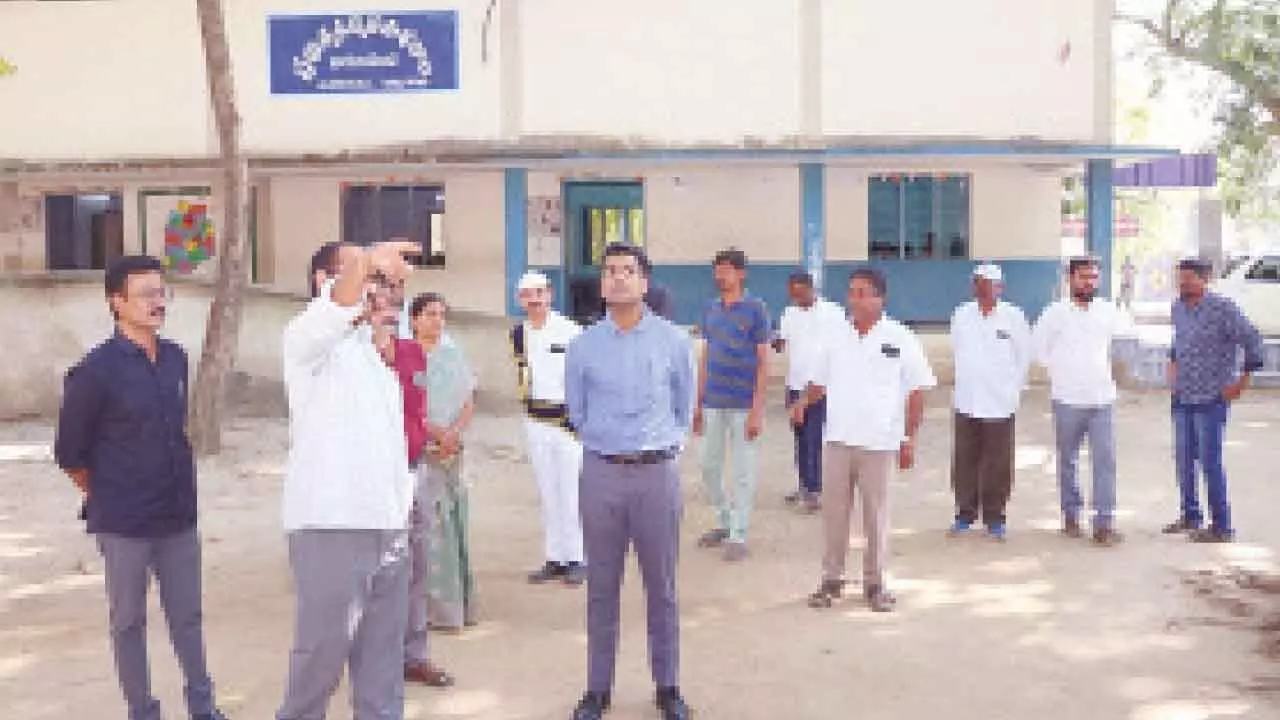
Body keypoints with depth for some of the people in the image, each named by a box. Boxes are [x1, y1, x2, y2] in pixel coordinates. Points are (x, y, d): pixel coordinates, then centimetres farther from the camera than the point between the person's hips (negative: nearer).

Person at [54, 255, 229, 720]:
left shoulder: (176, 358, 4)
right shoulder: (96, 370, -13)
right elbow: (69, 453, -6)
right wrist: (108, 496, 5)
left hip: (179, 516, 5)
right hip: (124, 524, -5)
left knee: (188, 616, 13)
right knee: (128, 622, 9)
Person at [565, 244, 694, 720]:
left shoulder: (672, 341, 1)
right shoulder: (584, 346, 2)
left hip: (658, 471, 0)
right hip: (601, 472, 1)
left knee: (662, 587, 6)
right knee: (601, 588, 7)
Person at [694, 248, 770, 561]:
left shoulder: (756, 309, -5)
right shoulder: (710, 309, 9)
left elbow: (763, 362, -6)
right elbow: (705, 358, 14)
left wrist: (757, 409, -12)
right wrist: (698, 403, 10)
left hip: (743, 405, -5)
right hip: (713, 403, 5)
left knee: (742, 473, 2)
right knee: (709, 467, 11)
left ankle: (738, 536, 13)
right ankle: (724, 522, 29)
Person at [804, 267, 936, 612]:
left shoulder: (900, 339, -4)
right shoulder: (836, 337, 7)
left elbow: (916, 392, -2)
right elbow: (820, 383, 16)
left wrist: (910, 439, -5)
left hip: (879, 442, -3)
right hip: (838, 439, 3)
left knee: (876, 514, 6)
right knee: (834, 512, 8)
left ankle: (875, 582, 19)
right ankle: (832, 579, 19)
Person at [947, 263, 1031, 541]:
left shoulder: (1013, 317, -4)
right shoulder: (961, 315, 3)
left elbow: (1024, 356, 3)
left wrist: (1012, 388, 4)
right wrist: (965, 383, 11)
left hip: (1000, 404, -2)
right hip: (967, 403, 2)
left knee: (998, 465, 2)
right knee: (964, 463, 7)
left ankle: (995, 518, 14)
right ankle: (965, 513, 20)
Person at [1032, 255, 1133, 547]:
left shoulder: (1107, 311, 3)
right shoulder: (1056, 312, -4)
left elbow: (1128, 339, 16)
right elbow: (1037, 346, 2)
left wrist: (1106, 368, 10)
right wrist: (1060, 371, 1)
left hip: (1102, 399, 1)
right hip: (1068, 400, -1)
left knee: (1105, 460, -5)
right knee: (1068, 461, 9)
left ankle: (1104, 524, -2)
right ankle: (1070, 517, 23)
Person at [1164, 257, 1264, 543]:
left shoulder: (1222, 308, -14)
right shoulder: (1178, 308, 8)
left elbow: (1253, 340, -12)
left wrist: (1242, 381, -12)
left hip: (1211, 399, -7)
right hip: (1183, 398, 7)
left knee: (1210, 461, -4)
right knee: (1184, 459, 14)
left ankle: (1221, 527, 5)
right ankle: (1190, 516, 28)